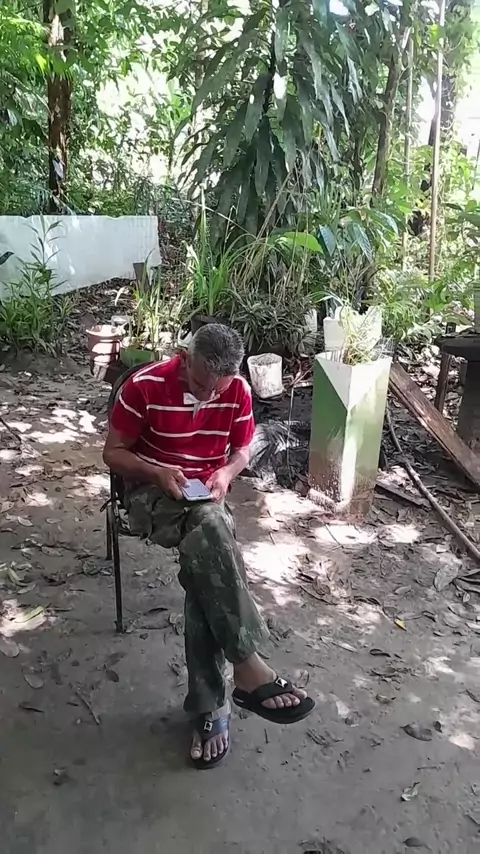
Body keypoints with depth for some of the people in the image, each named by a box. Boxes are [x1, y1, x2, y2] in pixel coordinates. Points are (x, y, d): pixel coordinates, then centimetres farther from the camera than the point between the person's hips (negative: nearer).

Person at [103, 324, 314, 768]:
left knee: (205, 567, -30)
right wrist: (158, 472, -23)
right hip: (153, 494, -3)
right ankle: (248, 665, -33)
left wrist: (225, 473, -12)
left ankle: (210, 703, -18)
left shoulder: (238, 391, -4)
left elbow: (242, 449, 10)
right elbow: (113, 453, -6)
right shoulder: (145, 386, -15)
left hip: (208, 496, 3)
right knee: (211, 530, -37)